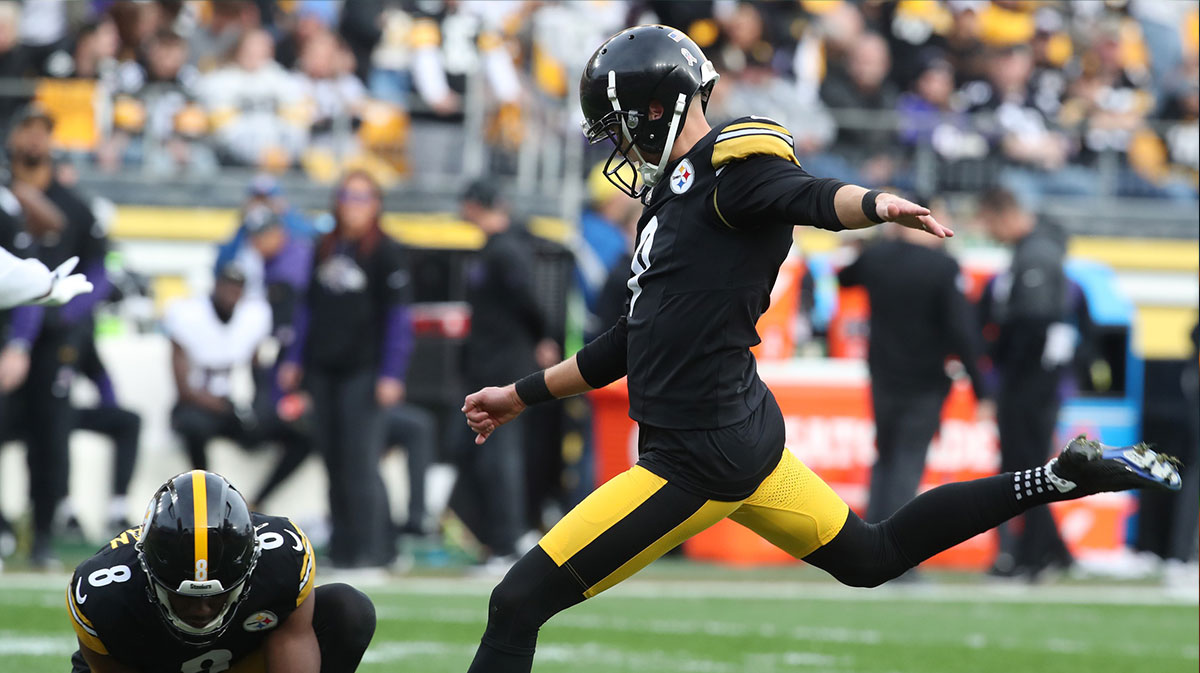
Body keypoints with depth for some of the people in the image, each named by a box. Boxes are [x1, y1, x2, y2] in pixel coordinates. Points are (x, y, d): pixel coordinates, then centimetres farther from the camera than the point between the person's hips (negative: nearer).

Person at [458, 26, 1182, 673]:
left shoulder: (727, 171, -11)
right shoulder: (676, 197, 18)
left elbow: (810, 195, -32)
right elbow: (633, 344, 27)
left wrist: (876, 205, -54)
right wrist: (522, 395, 32)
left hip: (702, 460, -10)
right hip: (740, 435, 10)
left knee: (521, 601, -10)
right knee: (870, 556, 23)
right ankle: (1062, 478, 22)